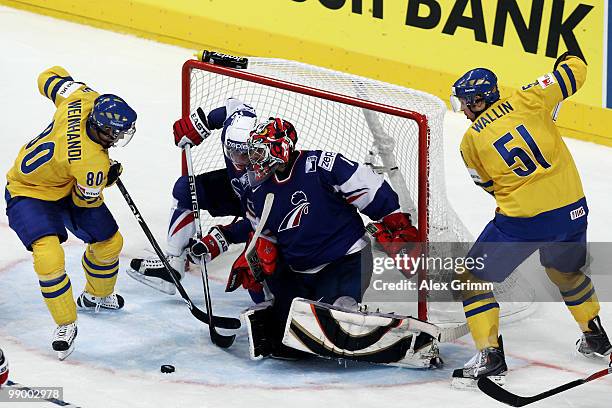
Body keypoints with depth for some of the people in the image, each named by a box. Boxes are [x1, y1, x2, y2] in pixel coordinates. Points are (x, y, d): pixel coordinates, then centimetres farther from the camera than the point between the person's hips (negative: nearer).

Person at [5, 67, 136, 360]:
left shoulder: (83, 99, -24)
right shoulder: (92, 163, -39)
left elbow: (50, 77, -3)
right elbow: (85, 200, -18)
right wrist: (107, 178, -2)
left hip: (66, 182, 9)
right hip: (29, 193, -9)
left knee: (110, 241, 15)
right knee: (48, 257, -28)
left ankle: (96, 296, 43)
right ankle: (66, 325, -7)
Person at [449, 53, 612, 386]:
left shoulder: (471, 141, -4)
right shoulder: (526, 101, -3)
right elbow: (575, 71, 1)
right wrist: (568, 62, 24)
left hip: (522, 220, -4)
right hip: (572, 209, 4)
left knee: (473, 279, 10)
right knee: (565, 271, 32)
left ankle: (490, 355, 1)